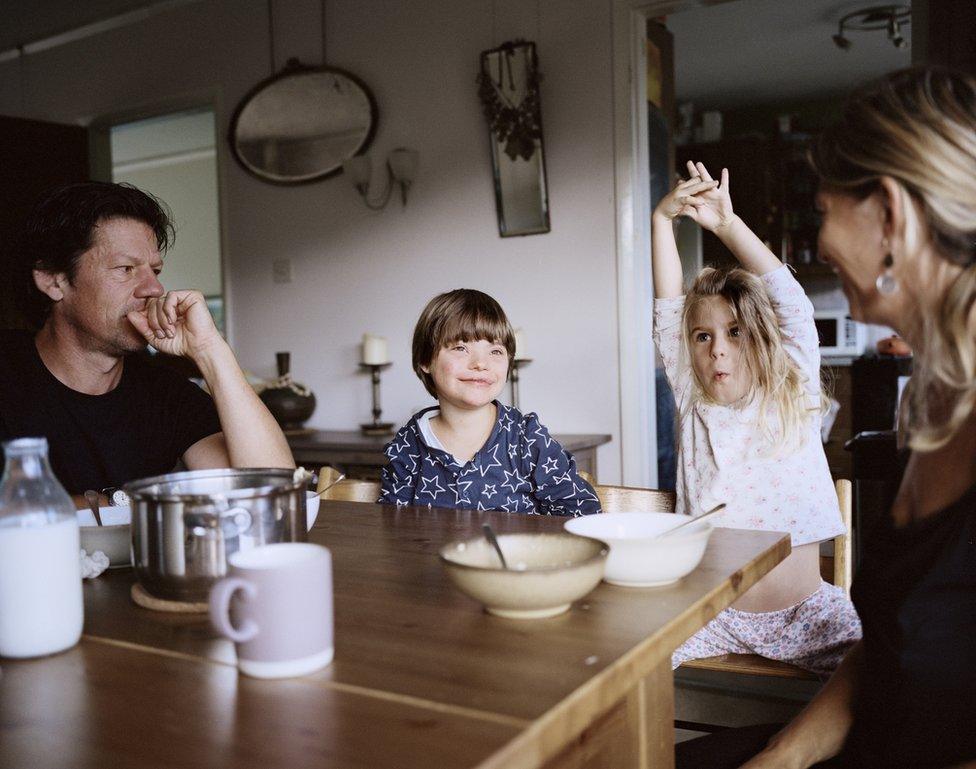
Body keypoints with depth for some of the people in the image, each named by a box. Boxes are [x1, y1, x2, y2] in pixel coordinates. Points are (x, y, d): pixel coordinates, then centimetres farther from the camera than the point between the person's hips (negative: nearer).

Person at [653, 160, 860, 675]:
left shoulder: (793, 401, 2)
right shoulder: (694, 406, 5)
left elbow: (791, 302, -7)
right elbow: (668, 311, -1)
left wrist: (728, 224, -12)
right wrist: (663, 218, -7)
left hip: (803, 611, -1)